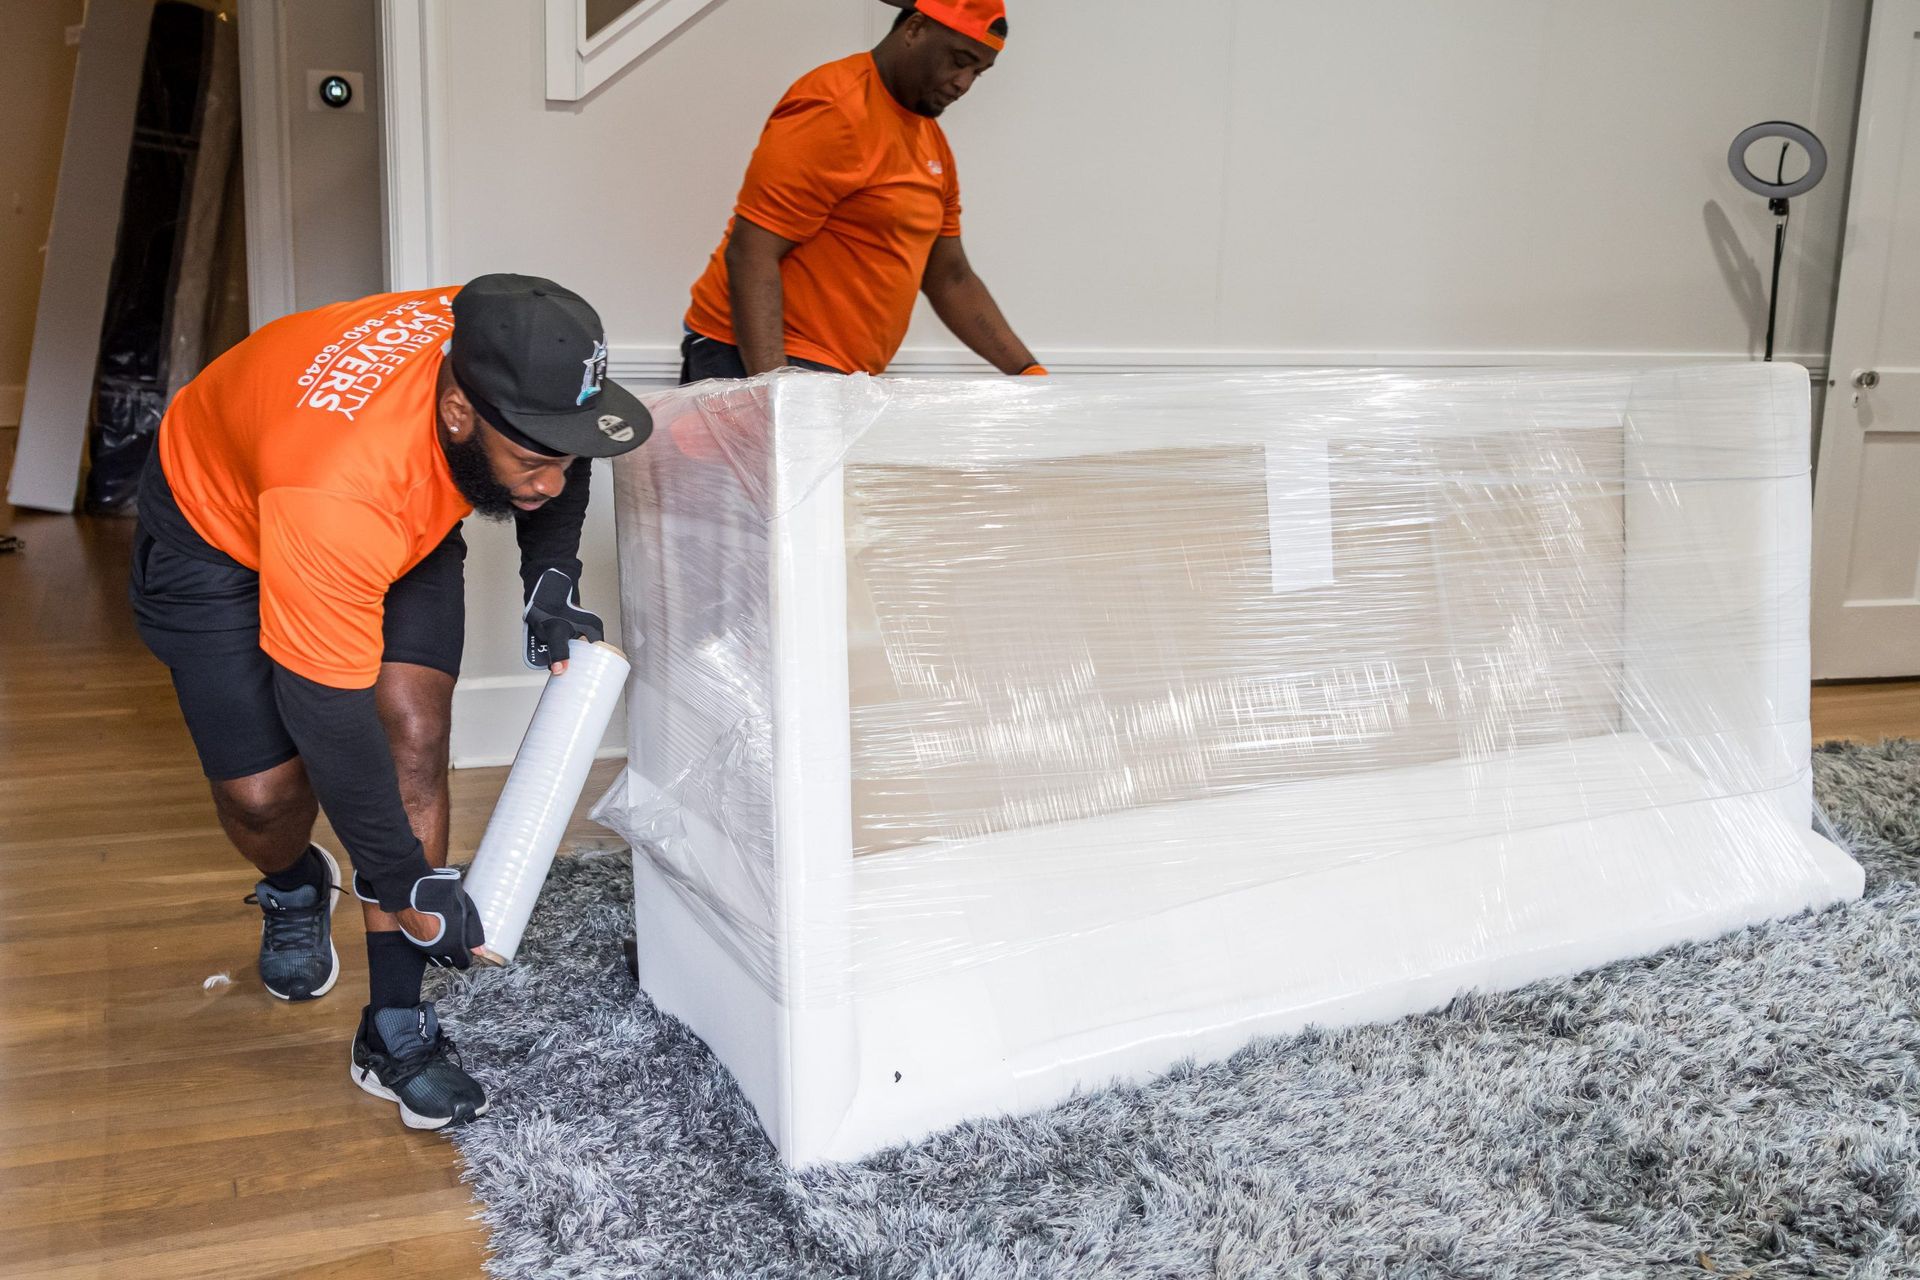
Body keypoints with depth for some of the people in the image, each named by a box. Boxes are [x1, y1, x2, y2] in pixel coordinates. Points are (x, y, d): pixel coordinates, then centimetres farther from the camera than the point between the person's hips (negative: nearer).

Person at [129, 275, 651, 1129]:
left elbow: (557, 478, -2)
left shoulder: (504, 366, -30)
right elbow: (329, 717, -36)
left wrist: (551, 581, -16)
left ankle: (395, 1033, -4)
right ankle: (294, 890, 31)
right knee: (262, 791, -9)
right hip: (215, 519, -4)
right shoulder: (340, 490, -45)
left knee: (415, 732, -14)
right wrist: (409, 885, -26)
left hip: (403, 521, 4)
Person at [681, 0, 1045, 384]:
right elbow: (750, 255, -17)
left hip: (844, 373, 8)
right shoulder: (834, 110, -11)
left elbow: (949, 281, 19)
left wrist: (1028, 371, 10)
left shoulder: (933, 143, 15)